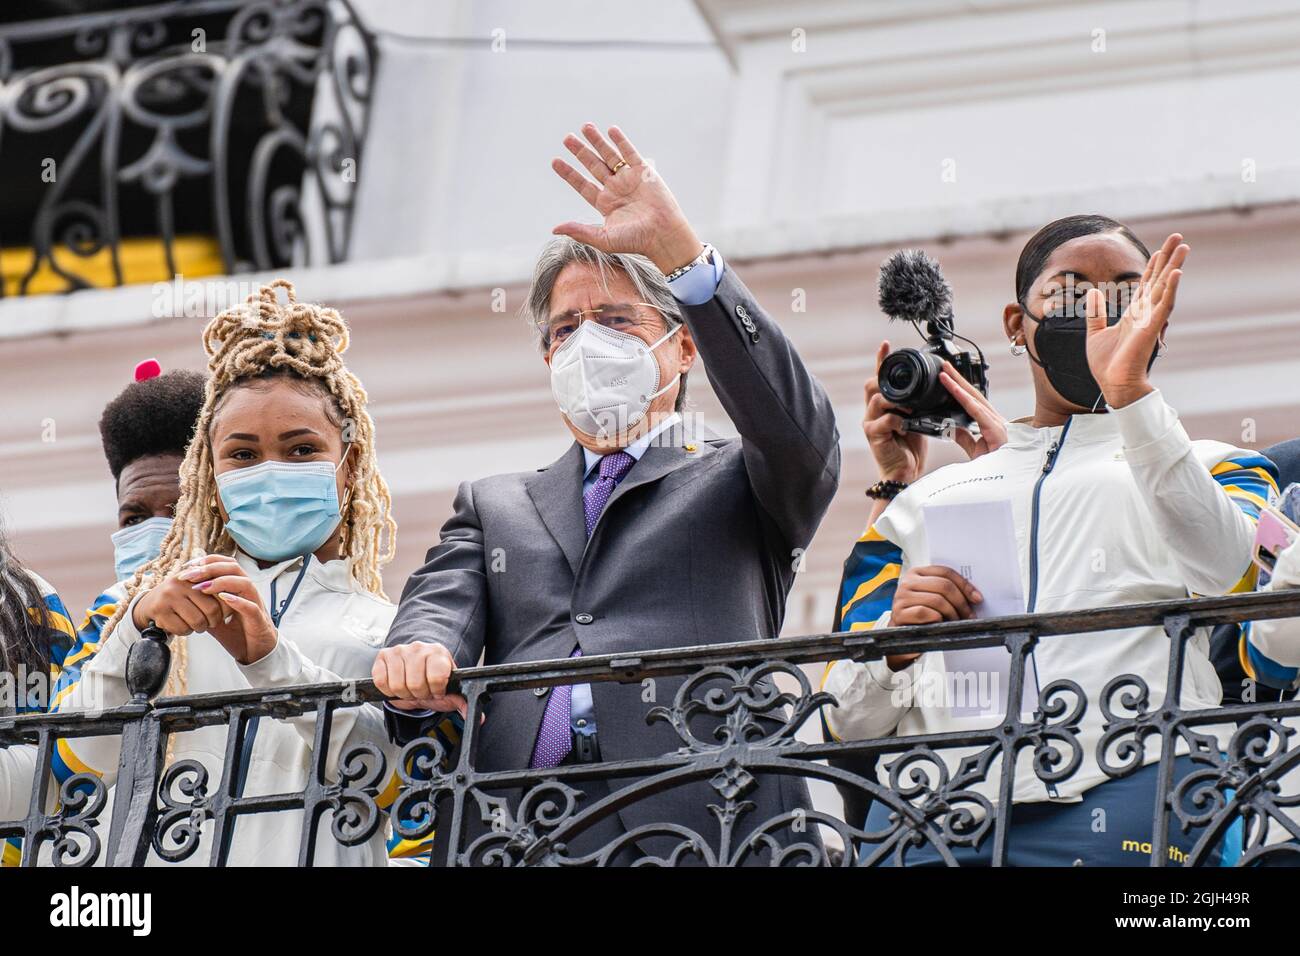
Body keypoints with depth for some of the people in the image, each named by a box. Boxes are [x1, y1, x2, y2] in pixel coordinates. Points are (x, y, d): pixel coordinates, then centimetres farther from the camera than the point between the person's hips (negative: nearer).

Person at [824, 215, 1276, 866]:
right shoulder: (926, 499, 29)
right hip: (927, 808, 2)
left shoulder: (1209, 468, 23)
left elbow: (1228, 573, -3)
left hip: (1117, 801, -1)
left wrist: (1132, 393, -10)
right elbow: (848, 722, 24)